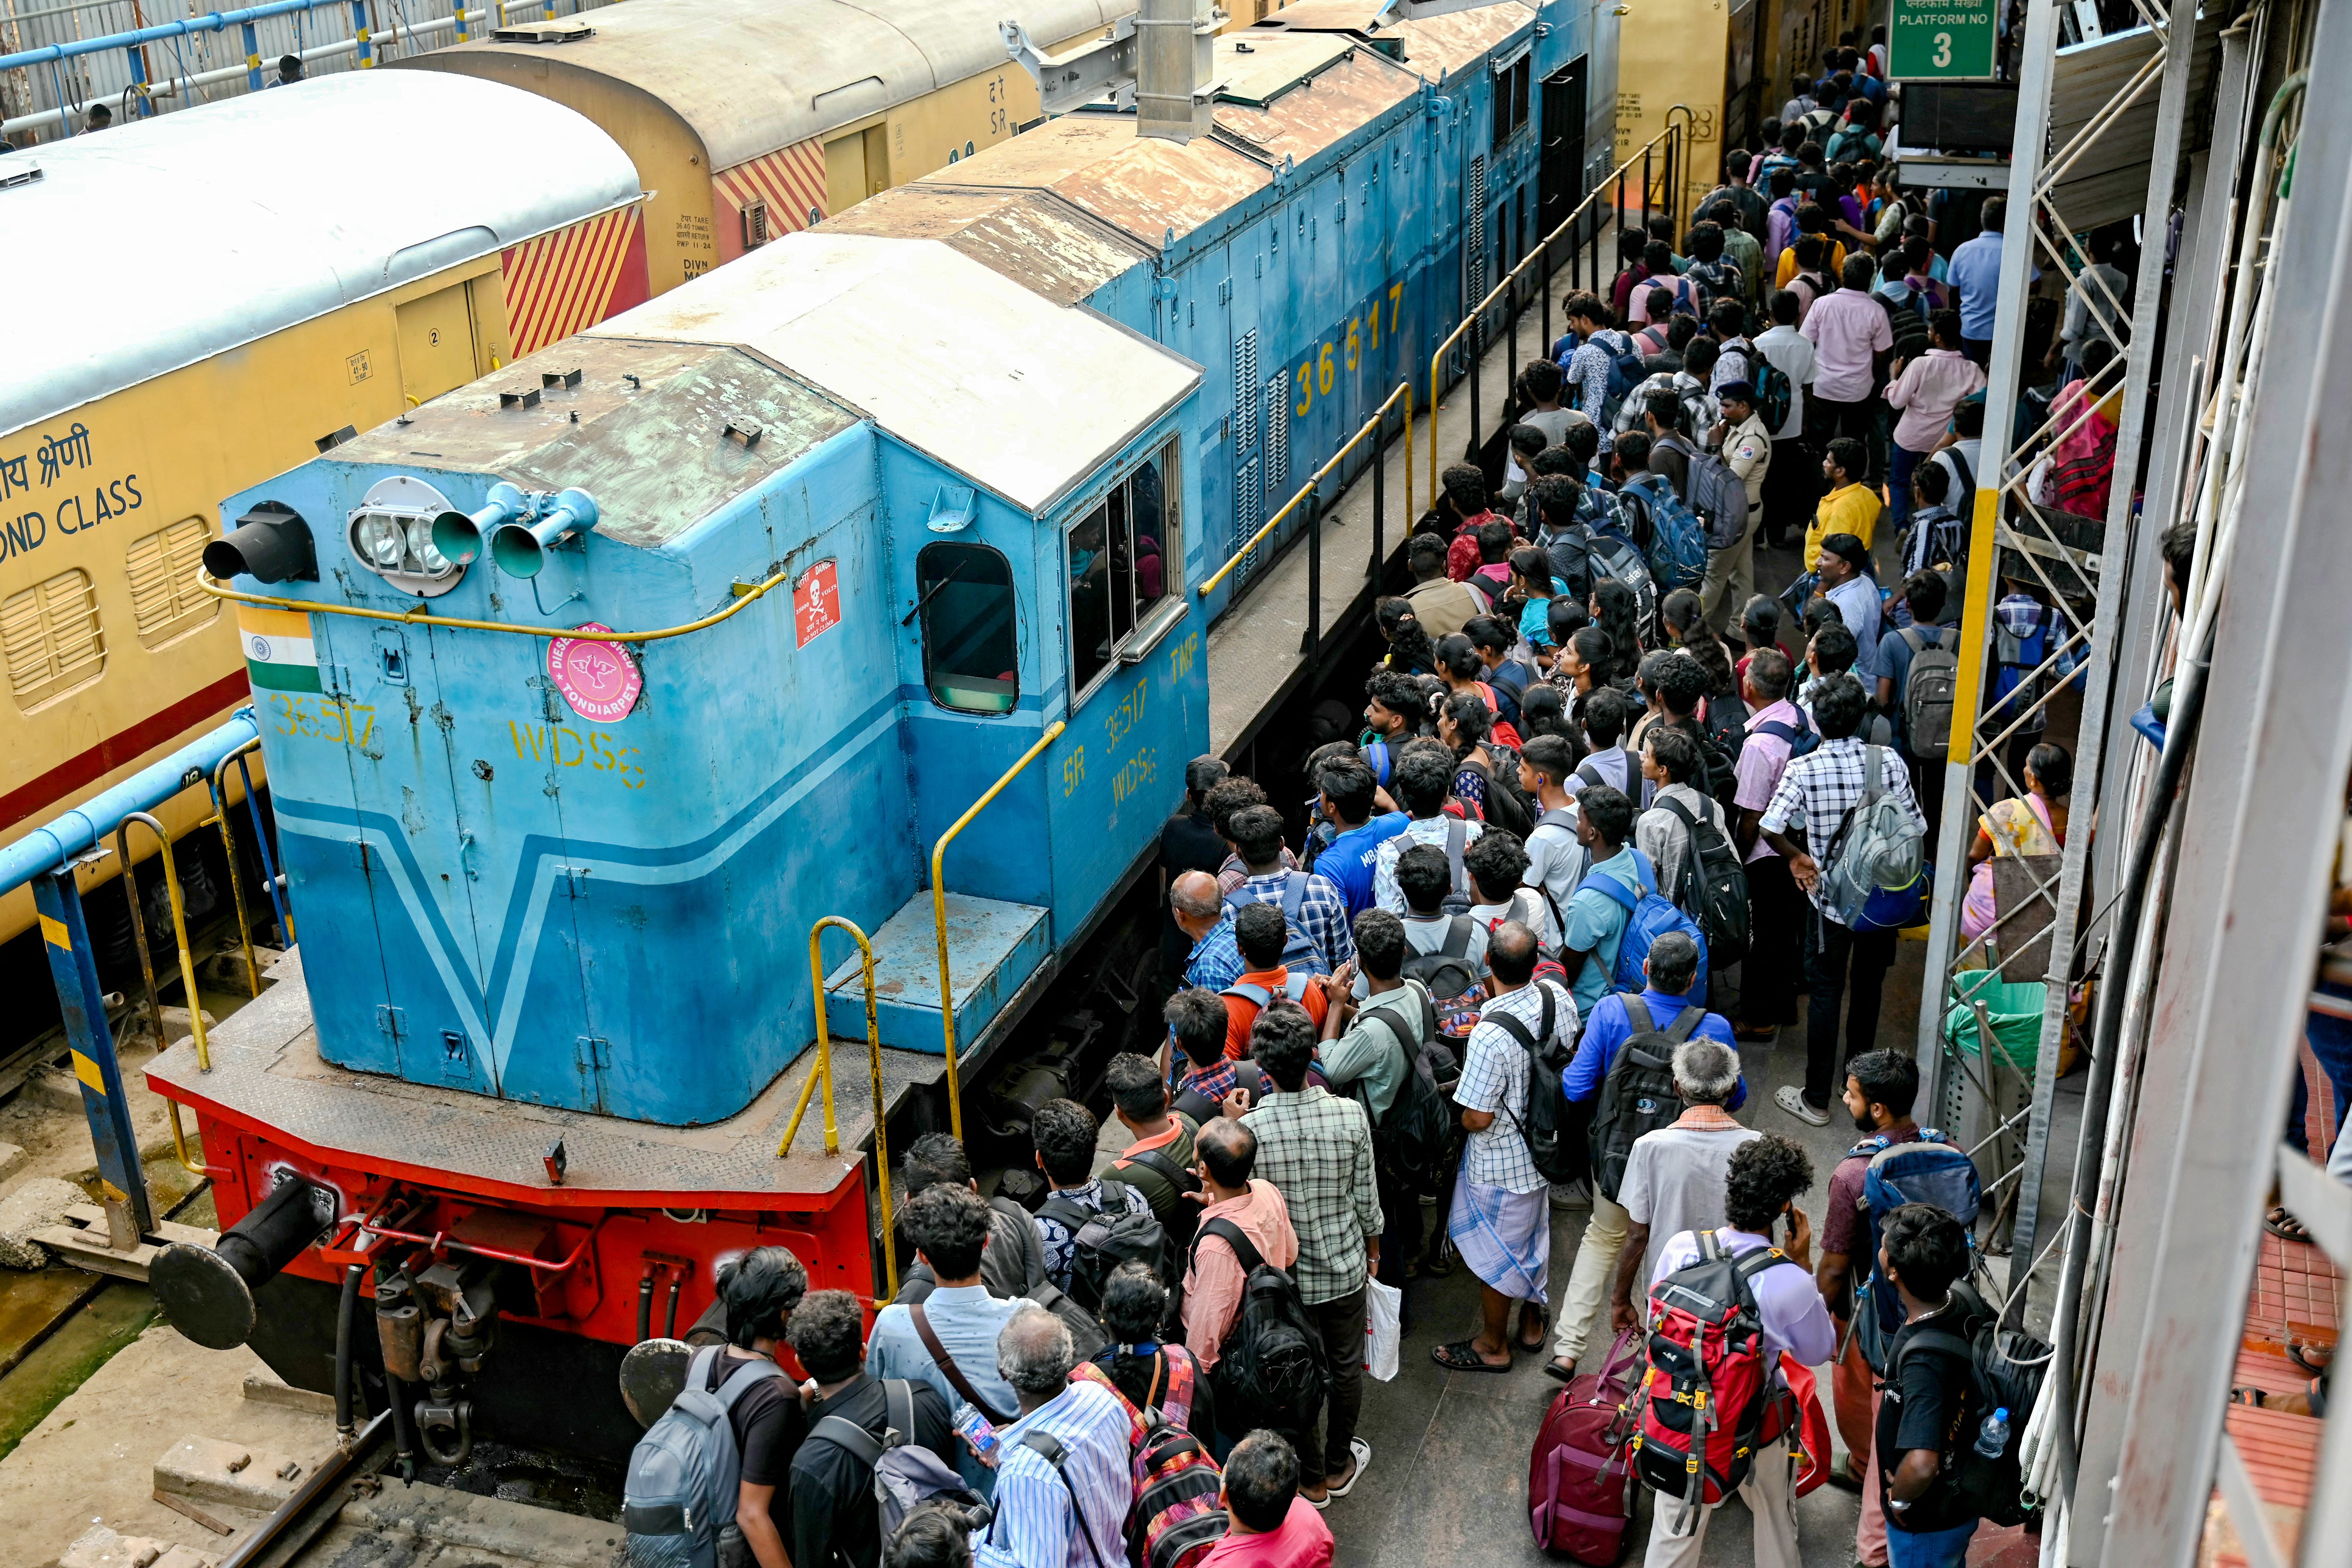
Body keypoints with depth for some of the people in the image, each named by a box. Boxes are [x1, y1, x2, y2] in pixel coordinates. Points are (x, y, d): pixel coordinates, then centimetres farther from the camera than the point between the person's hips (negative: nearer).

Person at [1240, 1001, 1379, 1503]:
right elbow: (1366, 1198, -8)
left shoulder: (1249, 1129, -25)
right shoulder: (1350, 1115, -21)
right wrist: (1373, 1249, 9)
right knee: (1347, 1366, 23)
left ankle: (1312, 1480, 36)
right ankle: (1340, 1467, 42)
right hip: (1344, 1266, 1)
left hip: (1283, 1273, -1)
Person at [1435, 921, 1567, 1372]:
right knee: (1534, 1234, 27)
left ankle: (1493, 1346, 33)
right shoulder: (1557, 998, -14)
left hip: (1500, 1162, -7)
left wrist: (1455, 1116, -5)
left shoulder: (1490, 1035, -35)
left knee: (1495, 1253, 14)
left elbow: (1478, 1118, -26)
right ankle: (1533, 1322, 48)